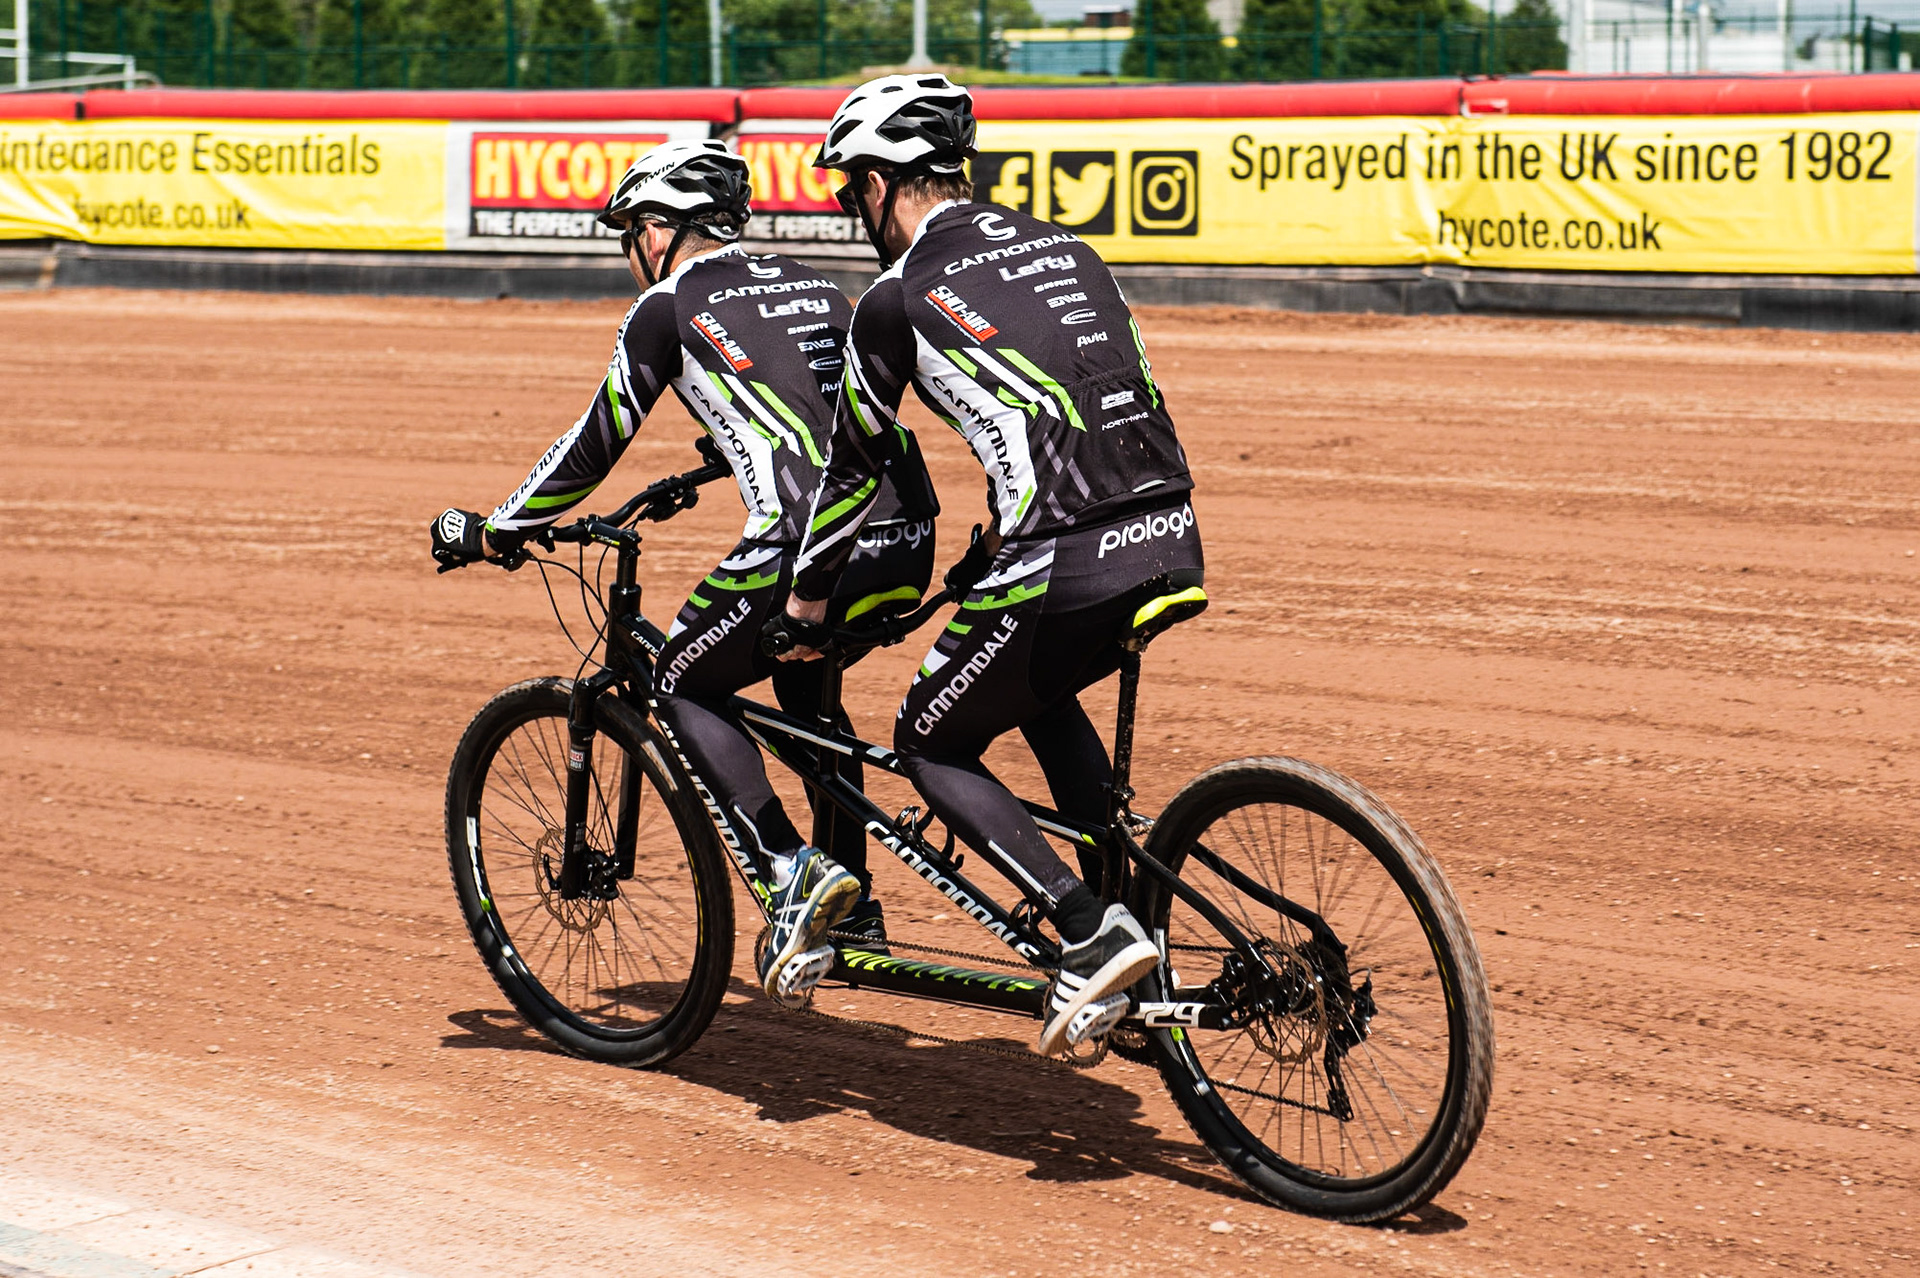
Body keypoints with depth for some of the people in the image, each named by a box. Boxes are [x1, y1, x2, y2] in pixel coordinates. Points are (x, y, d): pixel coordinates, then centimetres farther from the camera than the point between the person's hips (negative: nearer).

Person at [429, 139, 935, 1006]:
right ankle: (853, 912, 26)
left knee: (683, 686, 13)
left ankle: (793, 875, -5)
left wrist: (492, 532, 24)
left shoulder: (668, 307, 7)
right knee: (802, 684, 31)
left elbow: (596, 445, 11)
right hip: (910, 538, 7)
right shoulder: (804, 285, 26)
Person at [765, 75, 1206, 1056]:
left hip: (1064, 566, -7)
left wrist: (807, 602, 26)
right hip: (1171, 541, 7)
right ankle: (1130, 932, 23)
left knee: (932, 747, 14)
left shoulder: (897, 299, 2)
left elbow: (856, 466, 11)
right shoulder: (1065, 249, 20)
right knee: (1040, 694, 33)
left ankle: (1091, 934, -3)